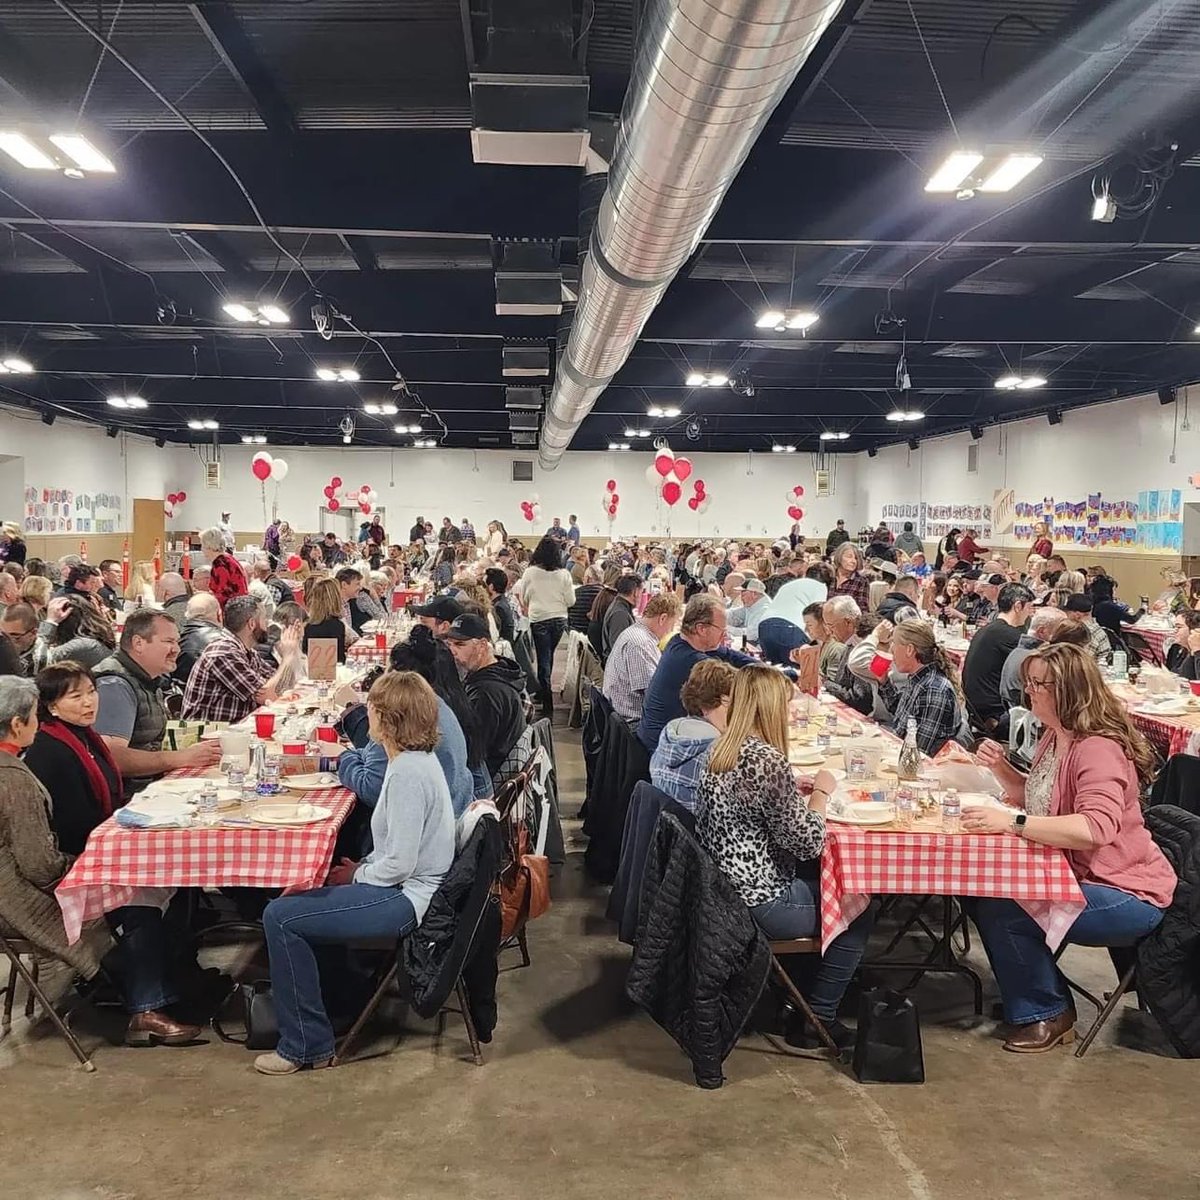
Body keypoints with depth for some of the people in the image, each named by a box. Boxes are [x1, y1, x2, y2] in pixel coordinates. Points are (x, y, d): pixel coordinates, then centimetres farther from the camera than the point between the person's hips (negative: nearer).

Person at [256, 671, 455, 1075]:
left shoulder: (408, 773, -24)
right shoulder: (417, 759, 8)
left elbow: (399, 863, -25)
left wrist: (356, 876, -8)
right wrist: (362, 866, 5)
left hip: (404, 898, -11)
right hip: (409, 886, 11)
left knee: (280, 917, -11)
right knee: (299, 897, 22)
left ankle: (305, 1044, -1)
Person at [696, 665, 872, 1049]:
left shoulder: (720, 751, 2)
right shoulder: (767, 761, -25)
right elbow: (808, 843, -18)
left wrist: (798, 790, 9)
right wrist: (821, 792, -4)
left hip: (728, 886, 9)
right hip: (760, 903, -9)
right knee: (857, 910, 13)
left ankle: (799, 994, 36)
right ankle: (818, 1019, 22)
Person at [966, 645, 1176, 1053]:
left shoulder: (1098, 748, -24)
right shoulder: (1054, 737, 8)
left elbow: (1096, 827, -39)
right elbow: (1036, 798, 23)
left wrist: (1013, 823, -40)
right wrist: (1001, 767, 4)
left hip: (1127, 896, -10)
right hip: (1078, 877, 10)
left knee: (999, 910, -22)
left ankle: (1046, 1015, 2)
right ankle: (1027, 999, 17)